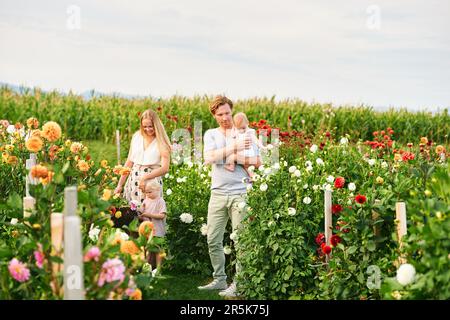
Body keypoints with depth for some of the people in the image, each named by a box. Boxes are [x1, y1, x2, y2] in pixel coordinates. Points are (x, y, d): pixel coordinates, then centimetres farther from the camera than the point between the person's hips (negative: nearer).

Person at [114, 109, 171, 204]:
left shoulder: (162, 143, -5)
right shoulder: (136, 137, 7)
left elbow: (165, 168, -14)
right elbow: (129, 162, 12)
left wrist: (145, 177, -26)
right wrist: (120, 185, 9)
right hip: (133, 180, 4)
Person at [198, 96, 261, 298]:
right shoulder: (211, 134, 12)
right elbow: (209, 158, -8)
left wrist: (233, 157, -10)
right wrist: (234, 148, -16)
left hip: (240, 193, -3)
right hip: (218, 193, 3)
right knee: (213, 240, 6)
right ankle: (219, 279, 19)